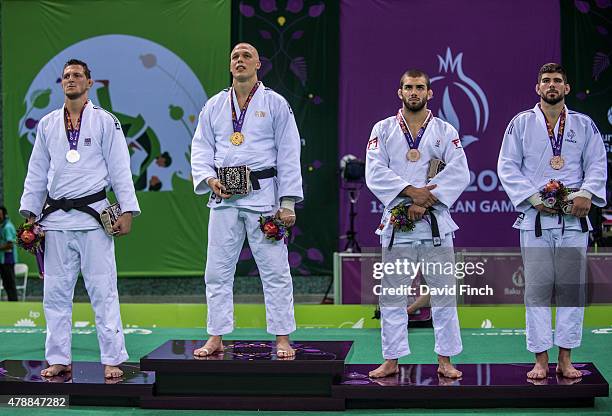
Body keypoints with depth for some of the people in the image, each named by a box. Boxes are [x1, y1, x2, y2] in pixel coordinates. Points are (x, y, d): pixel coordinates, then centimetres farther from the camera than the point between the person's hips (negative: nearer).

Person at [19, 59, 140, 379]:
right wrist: (29, 214, 10)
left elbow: (120, 169, 1)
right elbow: (36, 173, 16)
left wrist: (127, 211, -6)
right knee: (55, 292, 5)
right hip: (55, 218, 4)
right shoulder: (47, 124, 14)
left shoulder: (105, 122, 4)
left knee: (102, 290, -4)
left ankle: (112, 360, 0)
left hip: (93, 214, -3)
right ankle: (58, 359, 13)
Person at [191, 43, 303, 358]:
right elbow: (201, 149, 12)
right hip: (224, 197, 3)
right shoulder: (214, 105, 11)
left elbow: (288, 155, 0)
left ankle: (282, 339, 5)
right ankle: (216, 338, 15)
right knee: (217, 270, 6)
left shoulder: (275, 104, 3)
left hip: (263, 194, -3)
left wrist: (288, 202, -6)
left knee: (275, 270, -2)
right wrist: (209, 179, -8)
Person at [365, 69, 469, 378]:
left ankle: (445, 360, 10)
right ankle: (391, 361, 13)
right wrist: (411, 191, -17)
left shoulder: (445, 131, 5)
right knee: (392, 294, 4)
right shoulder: (383, 130, 6)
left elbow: (459, 173, -7)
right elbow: (375, 172, -6)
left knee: (443, 292, 1)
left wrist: (426, 201, -17)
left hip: (436, 222, 0)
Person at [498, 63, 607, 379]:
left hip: (574, 218, 2)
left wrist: (587, 193, -13)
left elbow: (597, 164, 6)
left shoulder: (584, 125, 10)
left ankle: (565, 359, 12)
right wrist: (534, 197, -12)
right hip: (535, 218, -2)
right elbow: (507, 166, 0)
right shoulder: (521, 123, 5)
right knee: (537, 289, -1)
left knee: (572, 289, 3)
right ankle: (541, 361, 6)